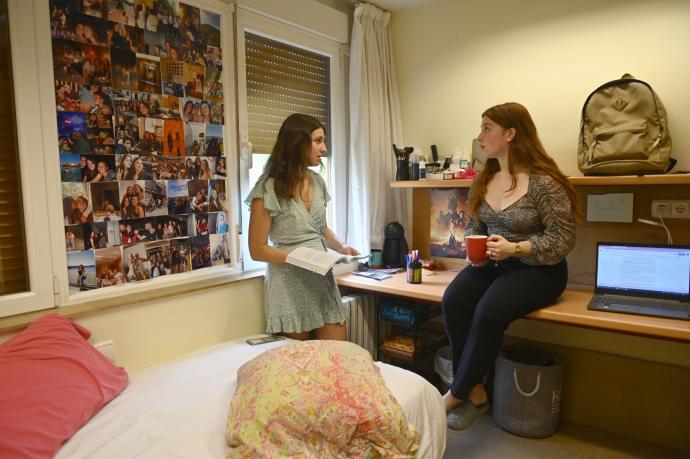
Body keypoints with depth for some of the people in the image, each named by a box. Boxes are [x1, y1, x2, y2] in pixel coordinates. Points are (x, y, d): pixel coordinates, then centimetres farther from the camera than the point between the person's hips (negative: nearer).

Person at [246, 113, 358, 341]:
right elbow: (258, 250, -11)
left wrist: (341, 248, 0)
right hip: (290, 286, -5)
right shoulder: (269, 188, -13)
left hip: (322, 280, 6)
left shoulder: (317, 181, 6)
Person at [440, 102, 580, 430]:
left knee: (489, 312, -32)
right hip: (492, 264, 6)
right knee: (453, 301, -24)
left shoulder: (544, 182, -14)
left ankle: (456, 394, -11)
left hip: (537, 269, -5)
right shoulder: (483, 180, 6)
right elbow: (473, 225, 14)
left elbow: (564, 237, -12)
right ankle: (475, 391, -11)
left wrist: (516, 249, -24)